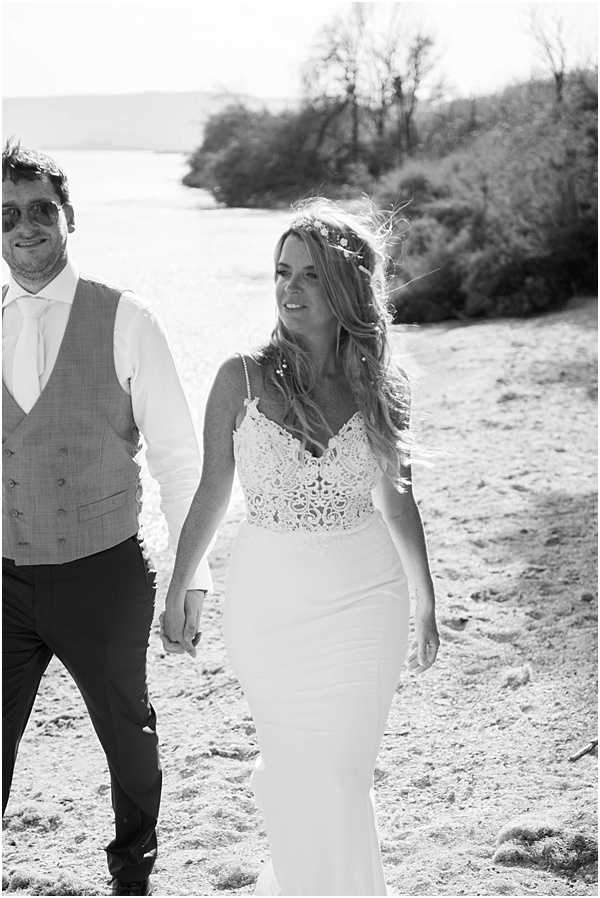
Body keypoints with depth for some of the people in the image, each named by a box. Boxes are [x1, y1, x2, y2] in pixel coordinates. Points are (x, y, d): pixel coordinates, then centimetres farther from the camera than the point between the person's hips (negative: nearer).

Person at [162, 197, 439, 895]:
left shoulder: (380, 385, -3)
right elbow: (212, 493, 2)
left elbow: (396, 498, 8)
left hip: (365, 600, 0)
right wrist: (175, 594, 6)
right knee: (291, 771, 11)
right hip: (267, 600, 0)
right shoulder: (243, 378, -6)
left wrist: (425, 603, 12)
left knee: (343, 775, 6)